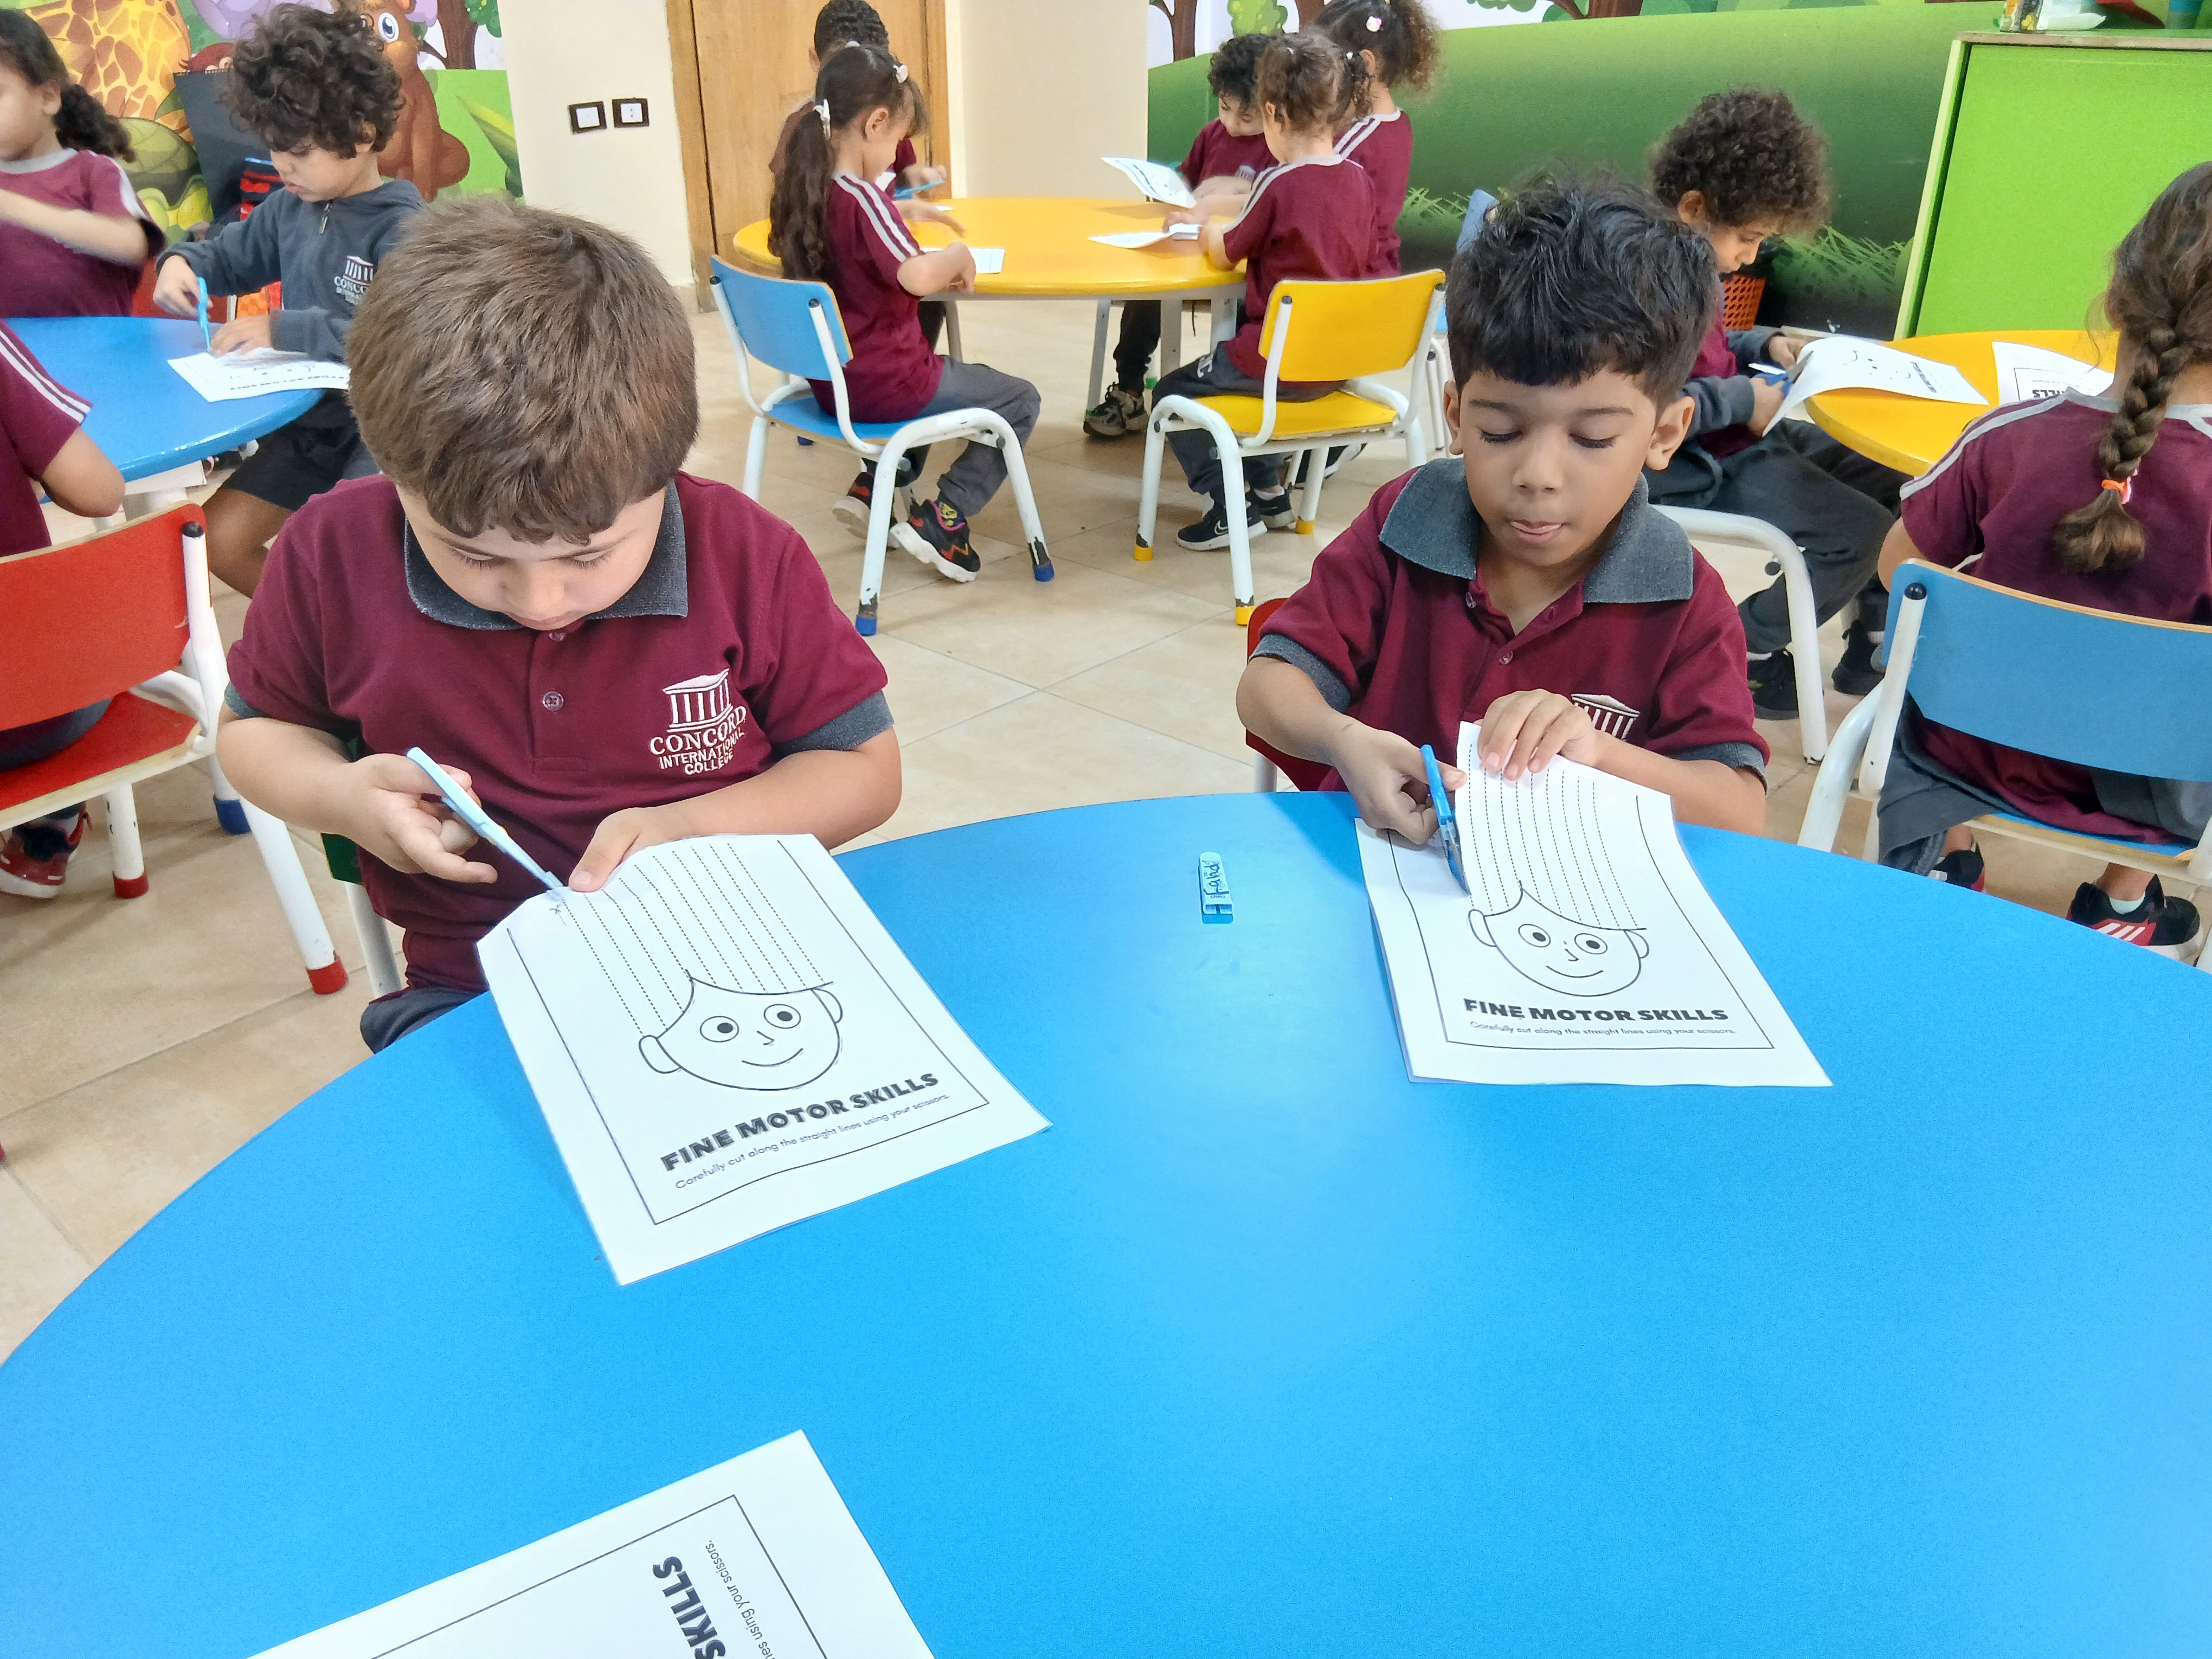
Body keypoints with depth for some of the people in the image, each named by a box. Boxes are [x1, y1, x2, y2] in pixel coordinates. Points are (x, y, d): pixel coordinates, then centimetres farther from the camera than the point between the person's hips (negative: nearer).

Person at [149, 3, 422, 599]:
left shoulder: (401, 228, -16)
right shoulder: (288, 208, 6)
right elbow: (230, 254, 26)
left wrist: (285, 330, -28)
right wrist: (183, 262, 3)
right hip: (306, 419, 7)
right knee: (220, 540, 1)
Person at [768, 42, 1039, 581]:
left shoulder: (801, 190, 3)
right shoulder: (863, 198, -21)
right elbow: (916, 277, -34)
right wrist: (960, 255, -16)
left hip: (831, 382, 8)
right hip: (881, 386, -8)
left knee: (934, 374, 37)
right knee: (1021, 400, 7)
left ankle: (874, 487, 24)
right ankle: (942, 516, 0)